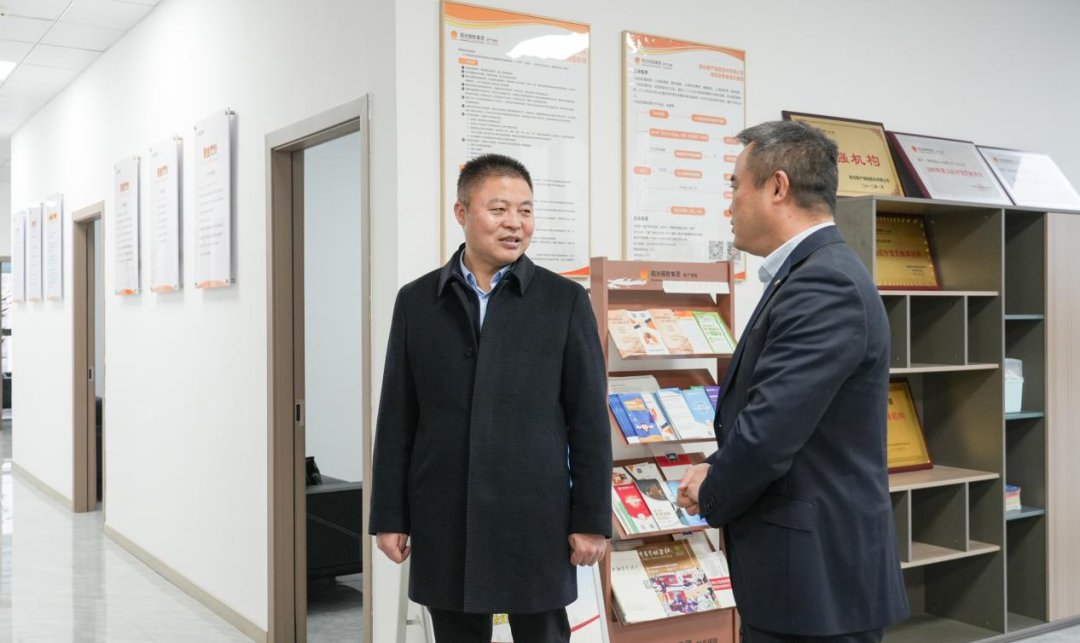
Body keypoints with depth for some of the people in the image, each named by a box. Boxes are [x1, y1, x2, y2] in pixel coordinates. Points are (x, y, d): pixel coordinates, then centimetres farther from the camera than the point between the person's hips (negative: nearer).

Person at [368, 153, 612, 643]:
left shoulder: (565, 300, 0)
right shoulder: (416, 301, 5)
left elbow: (589, 419, -1)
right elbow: (397, 418, 5)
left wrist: (592, 519, -4)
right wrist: (390, 515, 3)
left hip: (536, 521, -1)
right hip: (444, 524, 2)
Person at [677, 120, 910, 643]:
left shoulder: (825, 285, -21)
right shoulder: (812, 275, 11)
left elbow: (769, 431, -26)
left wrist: (711, 494, -7)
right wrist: (718, 475, 1)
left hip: (820, 580, -9)